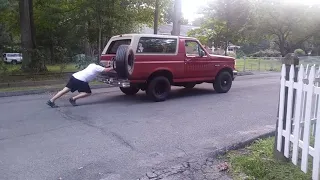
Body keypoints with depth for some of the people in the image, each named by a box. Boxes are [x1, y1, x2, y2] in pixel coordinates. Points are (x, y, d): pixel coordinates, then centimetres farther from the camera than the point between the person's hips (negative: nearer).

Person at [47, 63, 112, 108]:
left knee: (65, 90, 7)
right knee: (88, 93, 5)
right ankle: (73, 99, -3)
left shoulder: (92, 65, 23)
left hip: (75, 76, 8)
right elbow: (106, 70, -9)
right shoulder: (97, 67, 0)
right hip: (81, 80, -8)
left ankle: (51, 101, 3)